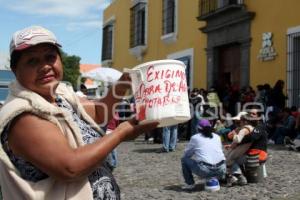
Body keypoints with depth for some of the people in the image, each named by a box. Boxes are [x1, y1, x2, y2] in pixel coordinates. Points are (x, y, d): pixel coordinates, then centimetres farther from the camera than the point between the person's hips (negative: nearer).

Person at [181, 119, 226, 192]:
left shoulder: (195, 138, 7)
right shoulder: (217, 137, 17)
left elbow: (186, 154, 13)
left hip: (205, 170, -4)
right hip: (221, 170, 4)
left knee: (184, 159, 18)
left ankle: (190, 184, 17)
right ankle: (213, 178, 14)